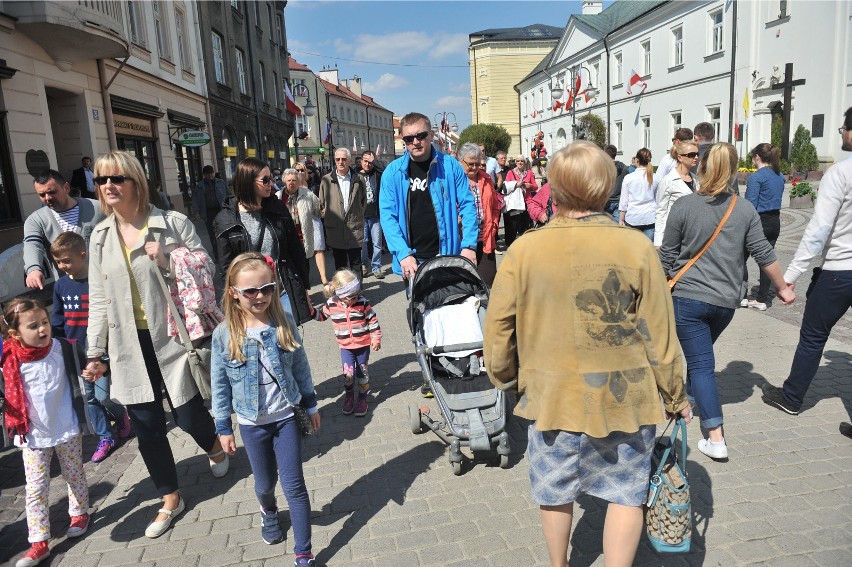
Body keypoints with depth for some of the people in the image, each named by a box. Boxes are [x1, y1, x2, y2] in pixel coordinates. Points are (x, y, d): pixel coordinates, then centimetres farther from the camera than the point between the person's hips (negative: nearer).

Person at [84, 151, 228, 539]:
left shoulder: (173, 223, -7)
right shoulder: (100, 236, 7)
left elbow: (206, 270, -4)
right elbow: (98, 299, 9)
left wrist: (168, 263, -21)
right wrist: (95, 353, 9)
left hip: (173, 338, -4)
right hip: (130, 346, 4)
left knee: (188, 415, 3)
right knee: (146, 427, 10)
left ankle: (217, 451, 41)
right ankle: (170, 500, 31)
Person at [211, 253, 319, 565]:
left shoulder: (284, 323, -11)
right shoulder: (224, 334, -13)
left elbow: (300, 367, 1)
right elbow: (220, 384, -4)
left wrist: (310, 405, 6)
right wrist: (223, 427, 1)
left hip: (286, 416, 0)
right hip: (251, 423, 1)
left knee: (294, 485, 3)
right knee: (265, 483, 19)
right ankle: (268, 510, 55)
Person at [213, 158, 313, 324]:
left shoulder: (278, 208, 3)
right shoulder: (225, 221, -5)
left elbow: (296, 251, 8)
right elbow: (227, 265, -2)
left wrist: (304, 290, 8)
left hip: (286, 292, 2)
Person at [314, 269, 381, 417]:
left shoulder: (363, 303, -14)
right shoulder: (331, 304, -11)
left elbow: (373, 320, -6)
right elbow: (321, 315, 10)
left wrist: (376, 338, -8)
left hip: (363, 345, 0)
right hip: (345, 347, 0)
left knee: (362, 373, 11)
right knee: (348, 374, -8)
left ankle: (362, 398, 32)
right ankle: (349, 395, 22)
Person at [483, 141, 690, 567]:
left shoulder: (523, 250, -12)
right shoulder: (636, 248, -12)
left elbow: (498, 329, -6)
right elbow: (659, 336, -7)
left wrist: (508, 380, 13)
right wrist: (676, 397, 8)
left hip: (551, 398, 1)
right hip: (624, 400, -1)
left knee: (555, 492, 22)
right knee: (626, 494, 19)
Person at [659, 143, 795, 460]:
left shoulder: (684, 205, -8)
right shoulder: (745, 210, 1)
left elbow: (666, 256, -4)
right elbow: (763, 254, 4)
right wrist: (782, 288, 17)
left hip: (688, 297, -4)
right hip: (726, 301, 4)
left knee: (700, 363, -2)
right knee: (702, 352, 28)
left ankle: (716, 440, -5)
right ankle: (692, 395, 49)